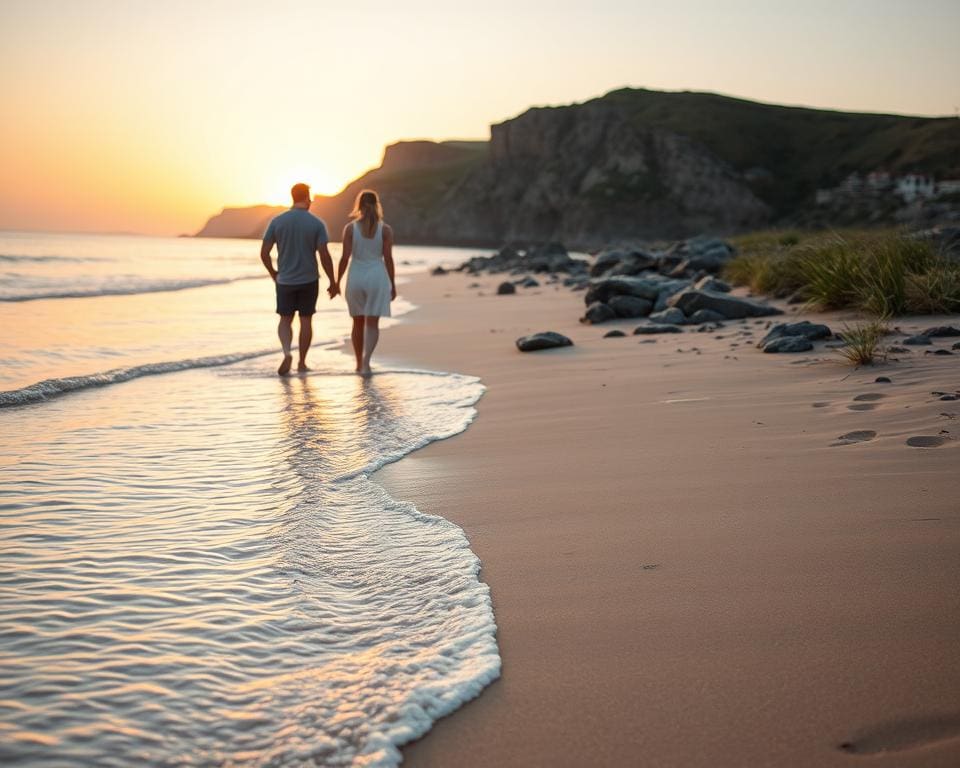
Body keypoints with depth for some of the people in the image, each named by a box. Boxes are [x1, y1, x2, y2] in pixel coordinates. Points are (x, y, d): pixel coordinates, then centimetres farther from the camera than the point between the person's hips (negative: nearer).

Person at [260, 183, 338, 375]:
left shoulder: (277, 221, -3)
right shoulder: (317, 223, -7)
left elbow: (264, 253, -2)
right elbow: (325, 255, -12)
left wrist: (273, 273, 15)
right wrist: (332, 282, -3)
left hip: (285, 280, 1)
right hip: (309, 280, -1)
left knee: (285, 321, 12)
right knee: (306, 320, 12)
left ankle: (287, 353, -13)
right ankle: (302, 362, 17)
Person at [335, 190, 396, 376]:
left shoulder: (350, 228, -3)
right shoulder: (386, 229, -2)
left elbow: (345, 258, -6)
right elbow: (388, 259, -4)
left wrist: (337, 281, 3)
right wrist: (393, 285, 3)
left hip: (356, 277, 1)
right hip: (377, 278, -1)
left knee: (358, 322, 16)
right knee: (372, 324, -1)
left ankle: (359, 363, 24)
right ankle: (365, 362, -19)